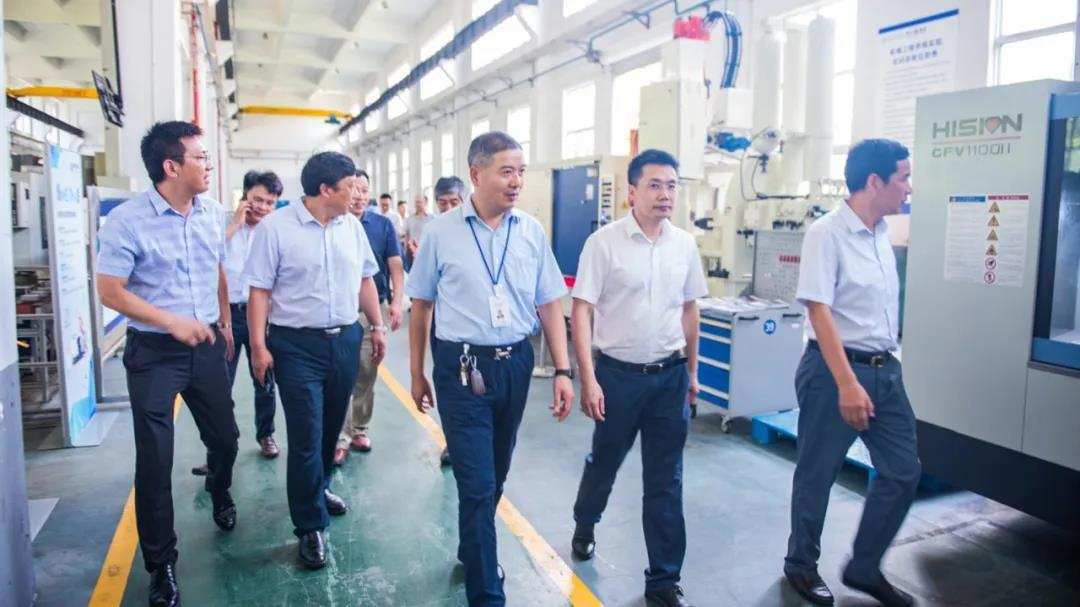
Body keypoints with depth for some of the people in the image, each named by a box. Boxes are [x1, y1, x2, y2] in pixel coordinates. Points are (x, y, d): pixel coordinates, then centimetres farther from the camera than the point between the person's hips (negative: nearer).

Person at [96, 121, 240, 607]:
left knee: (225, 437, 16)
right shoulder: (127, 221, -14)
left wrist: (225, 323, 19)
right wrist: (173, 322, -21)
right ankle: (161, 562, 19)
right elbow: (109, 291, -14)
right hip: (154, 352, -5)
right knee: (155, 459, 1)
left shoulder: (211, 213, 3)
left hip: (206, 347, 5)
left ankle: (219, 494, 50)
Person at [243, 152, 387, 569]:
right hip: (297, 346, -5)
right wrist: (258, 346, -12)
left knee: (330, 428, 17)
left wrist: (377, 326, 12)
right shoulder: (276, 227, -8)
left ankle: (317, 490, 41)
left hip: (345, 340, 5)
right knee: (306, 437, -3)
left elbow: (365, 280, 15)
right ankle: (311, 526, 11)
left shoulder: (352, 226, 7)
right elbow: (259, 290, -8)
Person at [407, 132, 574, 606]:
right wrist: (417, 373, 8)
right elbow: (421, 306, 4)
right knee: (477, 484, -3)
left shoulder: (532, 232, 2)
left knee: (495, 476, 19)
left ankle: (473, 550, 45)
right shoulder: (441, 232, -4)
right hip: (462, 368, -3)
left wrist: (563, 371, -2)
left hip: (515, 364, 4)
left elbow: (549, 305, 4)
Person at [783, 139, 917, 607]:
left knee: (903, 471, 12)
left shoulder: (882, 232, 9)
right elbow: (819, 310, -21)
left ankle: (864, 568, 29)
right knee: (817, 475, 7)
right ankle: (801, 565, 28)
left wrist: (883, 367, 19)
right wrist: (847, 384, -25)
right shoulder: (827, 233, -15)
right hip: (834, 369, -8)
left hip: (886, 369, 8)